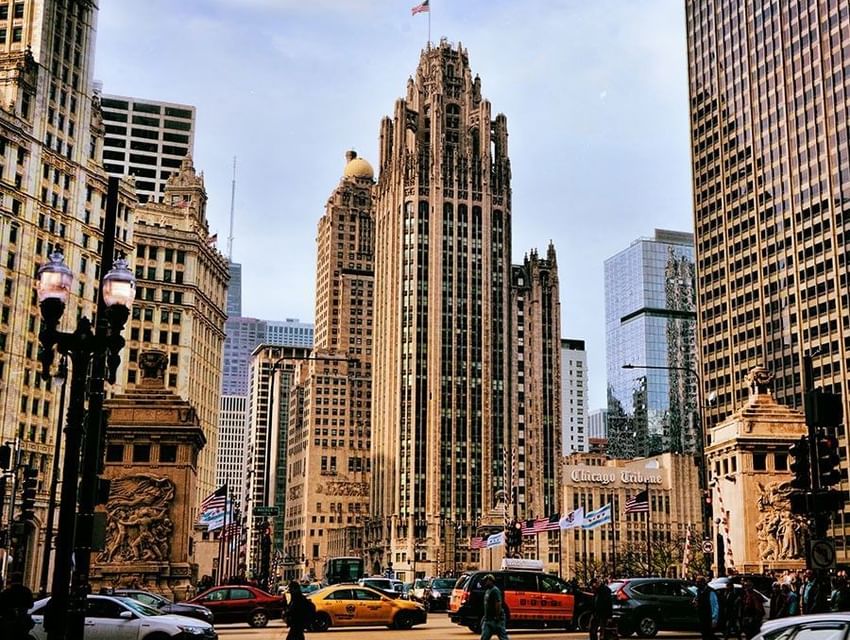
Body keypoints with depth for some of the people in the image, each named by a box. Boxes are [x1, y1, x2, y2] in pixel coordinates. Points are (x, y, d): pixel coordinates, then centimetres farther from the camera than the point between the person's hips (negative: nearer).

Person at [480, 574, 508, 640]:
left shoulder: (495, 590, -15)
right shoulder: (488, 591, 16)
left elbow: (498, 604, -22)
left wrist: (497, 617, -25)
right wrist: (485, 617, 22)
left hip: (495, 619, -10)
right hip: (488, 619, 10)